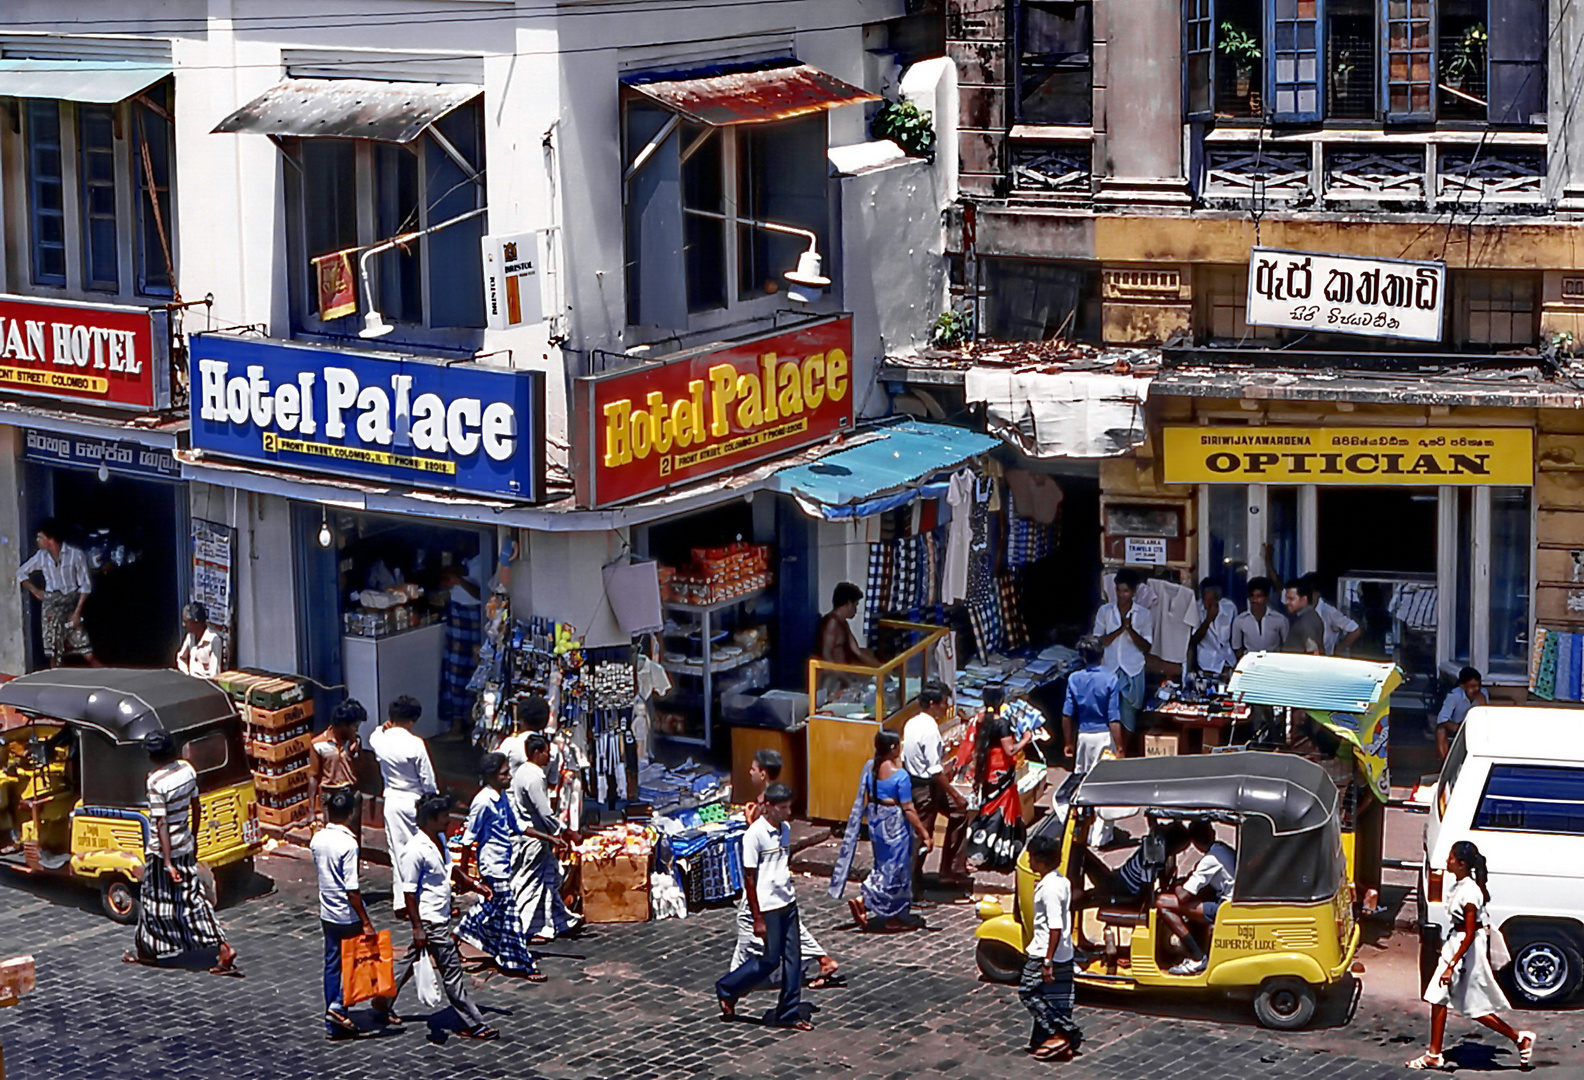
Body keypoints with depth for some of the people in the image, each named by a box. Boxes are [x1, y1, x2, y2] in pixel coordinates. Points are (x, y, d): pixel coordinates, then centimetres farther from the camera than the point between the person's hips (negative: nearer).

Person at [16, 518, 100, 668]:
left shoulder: (75, 554, -9)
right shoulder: (41, 556, 3)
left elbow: (85, 585, -6)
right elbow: (21, 572, 20)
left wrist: (77, 612, -11)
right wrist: (35, 591, 9)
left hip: (71, 604, -4)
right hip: (51, 605, 4)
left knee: (88, 655, -10)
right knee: (54, 655, 4)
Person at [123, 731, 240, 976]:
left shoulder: (156, 782, -23)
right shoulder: (187, 769, -2)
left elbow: (162, 823, -23)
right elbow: (196, 806, 9)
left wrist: (167, 862, -21)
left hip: (162, 850, -7)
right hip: (185, 846, 7)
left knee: (155, 901, 11)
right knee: (193, 898, 12)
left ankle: (148, 951, 28)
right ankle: (223, 948, 6)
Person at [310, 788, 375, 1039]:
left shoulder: (317, 840, 0)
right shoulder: (348, 844, -22)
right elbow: (352, 889, -22)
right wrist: (366, 922, -18)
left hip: (327, 914, 7)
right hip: (349, 915, -7)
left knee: (332, 964, 12)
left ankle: (333, 1024, 16)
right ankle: (339, 1006, -2)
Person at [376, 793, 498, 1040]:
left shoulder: (440, 840, 6)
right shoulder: (415, 851, -22)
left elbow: (450, 868, 25)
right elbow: (408, 892, -20)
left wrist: (473, 884, 16)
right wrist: (417, 927, -20)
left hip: (442, 916, 10)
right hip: (429, 921, -10)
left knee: (411, 960, 21)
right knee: (451, 967, -5)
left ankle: (384, 1003, 36)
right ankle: (473, 1024, 0)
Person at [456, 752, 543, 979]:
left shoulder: (503, 796, 6)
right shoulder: (483, 801, -19)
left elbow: (515, 826, 17)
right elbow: (469, 838, -14)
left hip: (503, 862, 9)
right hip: (492, 865, -9)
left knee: (492, 906, 22)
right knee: (508, 912, -5)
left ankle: (464, 932, 42)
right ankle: (521, 963, -1)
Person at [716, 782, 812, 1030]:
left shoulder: (785, 830, 6)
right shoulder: (755, 834, -16)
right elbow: (749, 878, -15)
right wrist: (757, 918, -15)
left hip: (788, 902, 7)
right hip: (767, 907, -7)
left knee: (793, 958, 6)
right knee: (770, 960, -1)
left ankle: (789, 1014, 14)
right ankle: (727, 990, 20)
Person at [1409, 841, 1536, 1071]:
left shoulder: (1469, 892, -24)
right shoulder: (1459, 886, 5)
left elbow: (1469, 936, -24)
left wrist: (1451, 965, -26)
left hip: (1468, 949, -9)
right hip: (1454, 944, 9)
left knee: (1475, 1008, 0)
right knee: (1437, 999, 7)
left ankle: (1520, 1038, 13)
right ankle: (1434, 1055, 12)